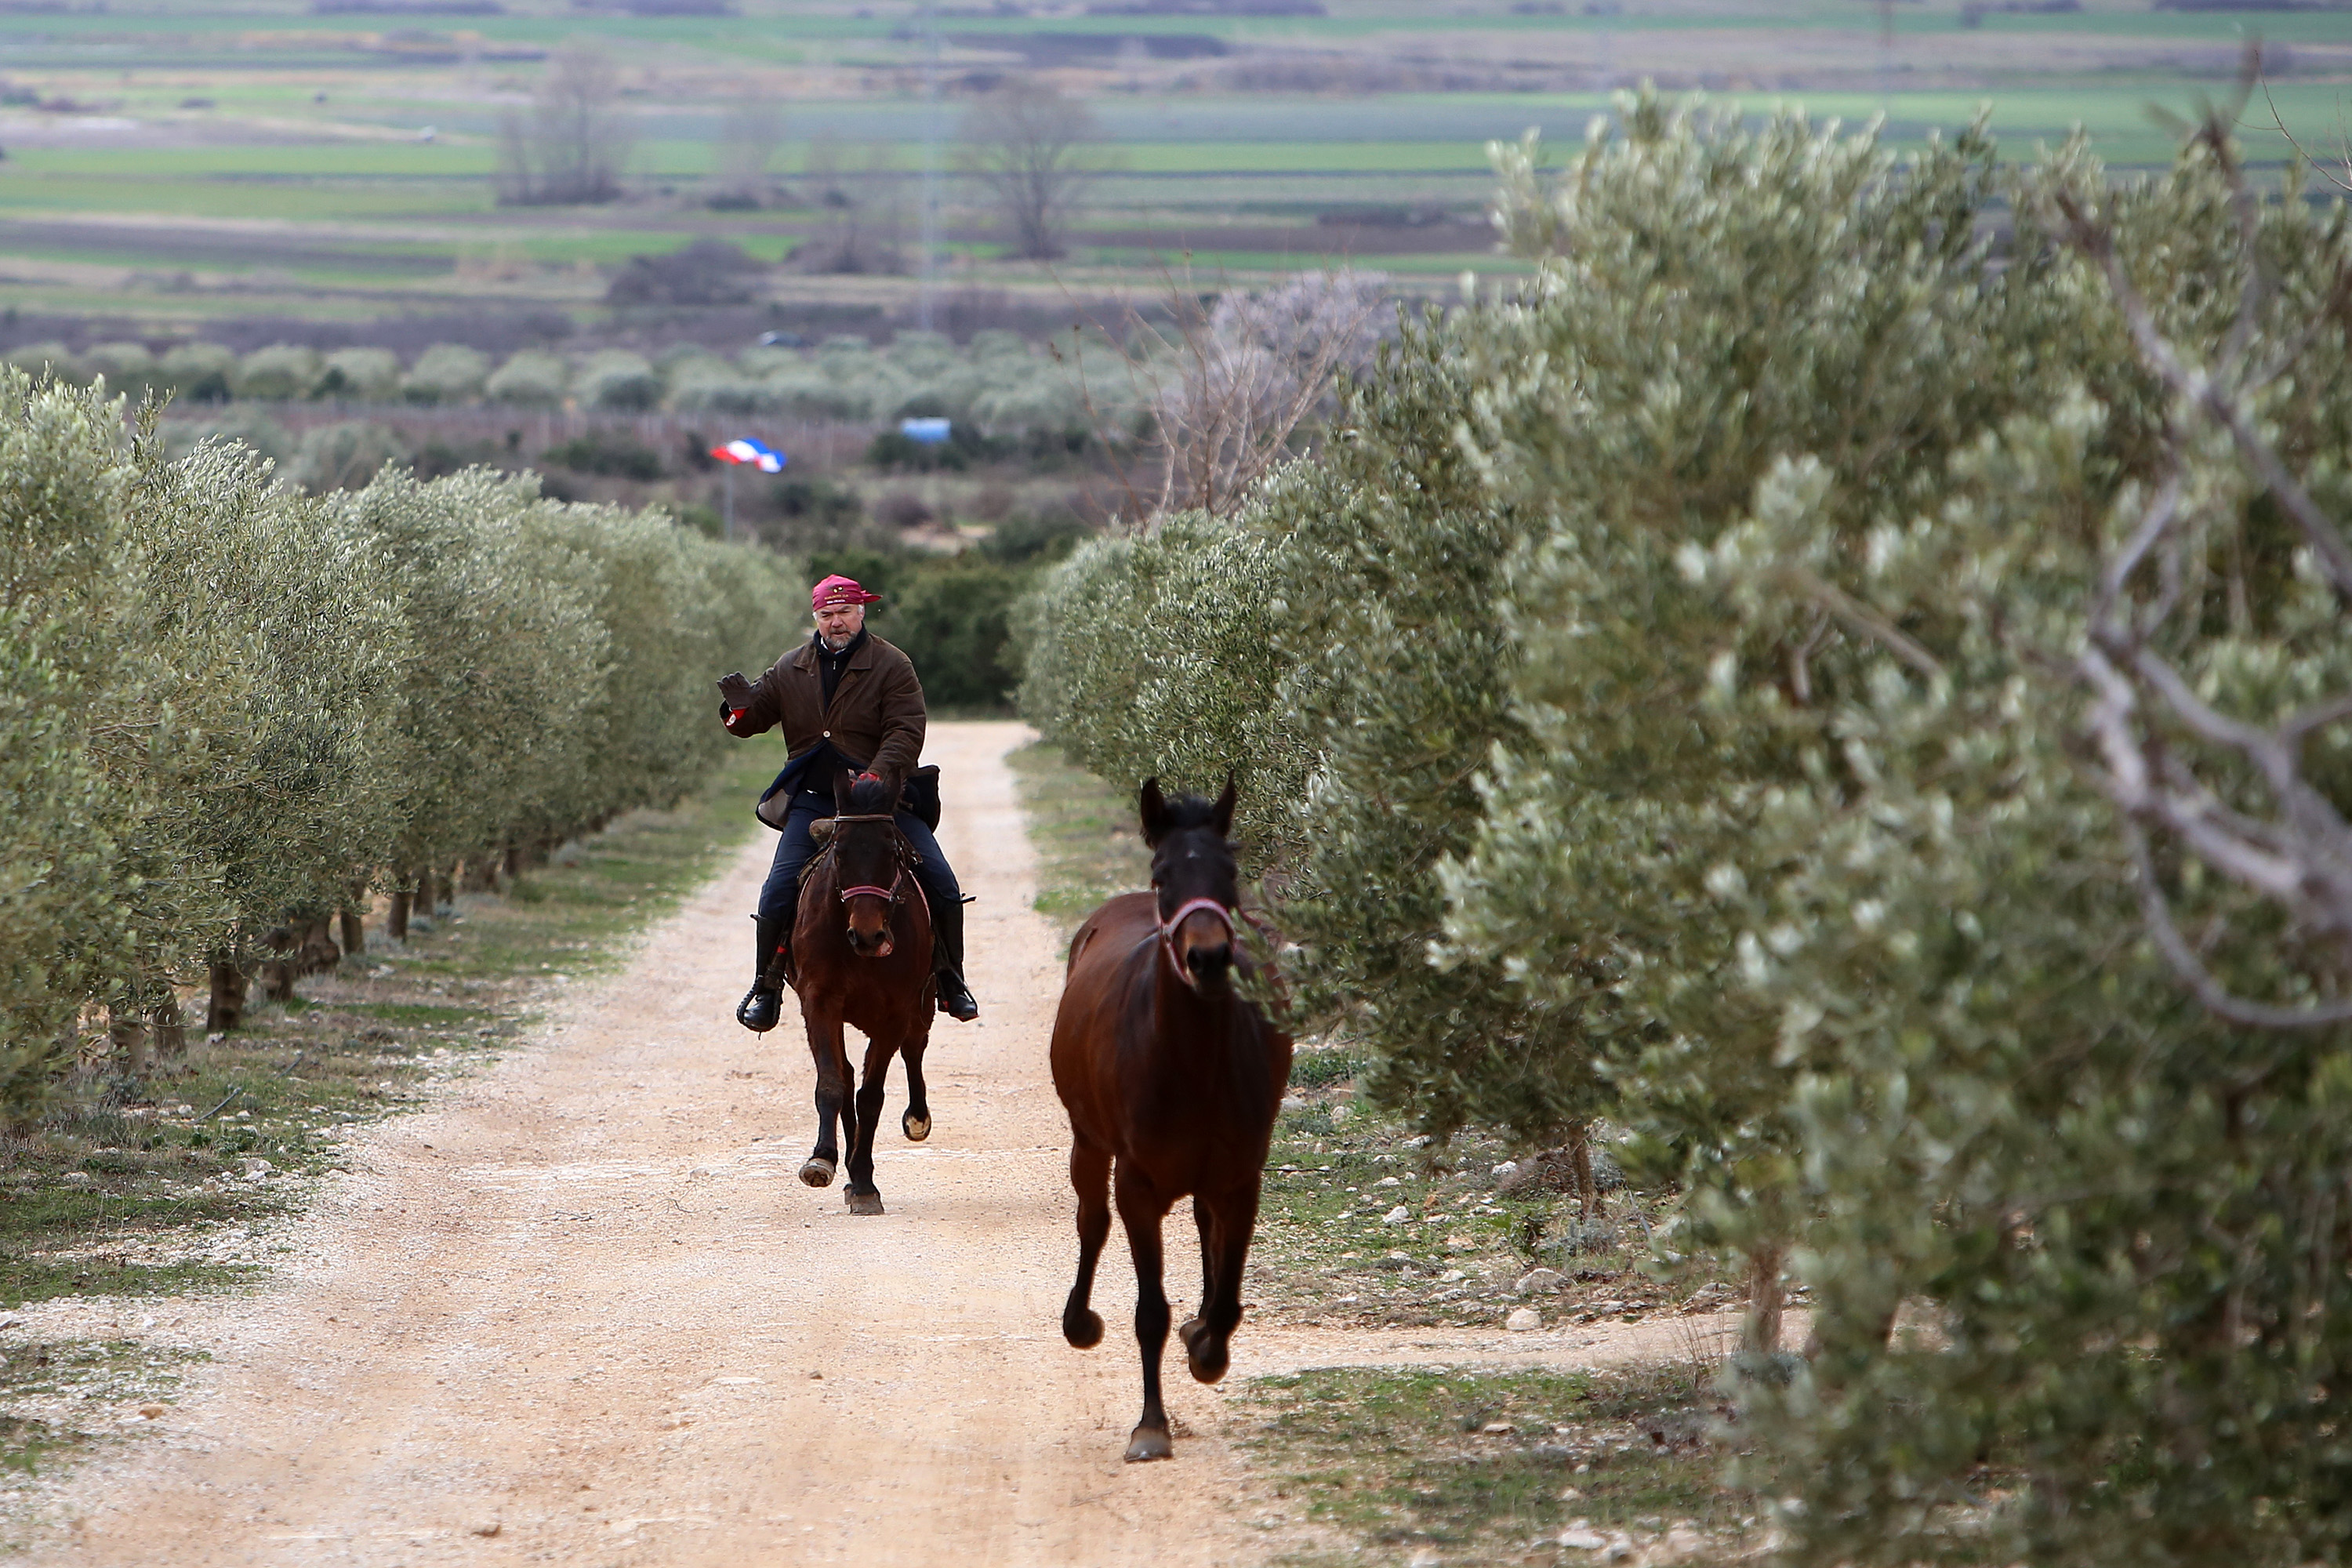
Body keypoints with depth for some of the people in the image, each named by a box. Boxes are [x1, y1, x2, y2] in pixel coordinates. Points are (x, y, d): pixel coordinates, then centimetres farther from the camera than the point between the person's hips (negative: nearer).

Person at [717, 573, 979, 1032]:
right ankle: (766, 990, 4)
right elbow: (752, 722, 14)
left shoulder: (892, 666, -3)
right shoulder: (790, 671, 8)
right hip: (813, 801, 2)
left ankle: (950, 982, 7)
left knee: (941, 883, -10)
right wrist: (741, 705, -12)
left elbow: (905, 732, -13)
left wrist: (879, 776, -31)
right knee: (778, 894, -11)